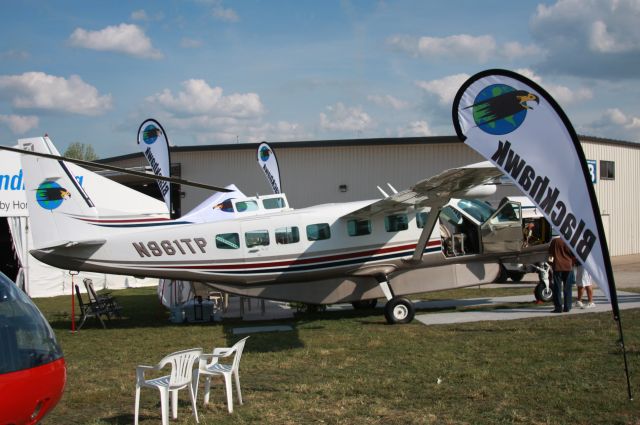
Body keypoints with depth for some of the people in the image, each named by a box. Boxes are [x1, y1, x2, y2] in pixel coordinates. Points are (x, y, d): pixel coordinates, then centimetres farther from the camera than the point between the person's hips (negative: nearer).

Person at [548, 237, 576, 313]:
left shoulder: (555, 241, -3)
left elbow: (550, 253, 6)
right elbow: (574, 256, 1)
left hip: (557, 267, 0)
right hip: (568, 267, 0)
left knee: (557, 288, 3)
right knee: (567, 289, 9)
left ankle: (558, 307, -2)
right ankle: (567, 307, 8)